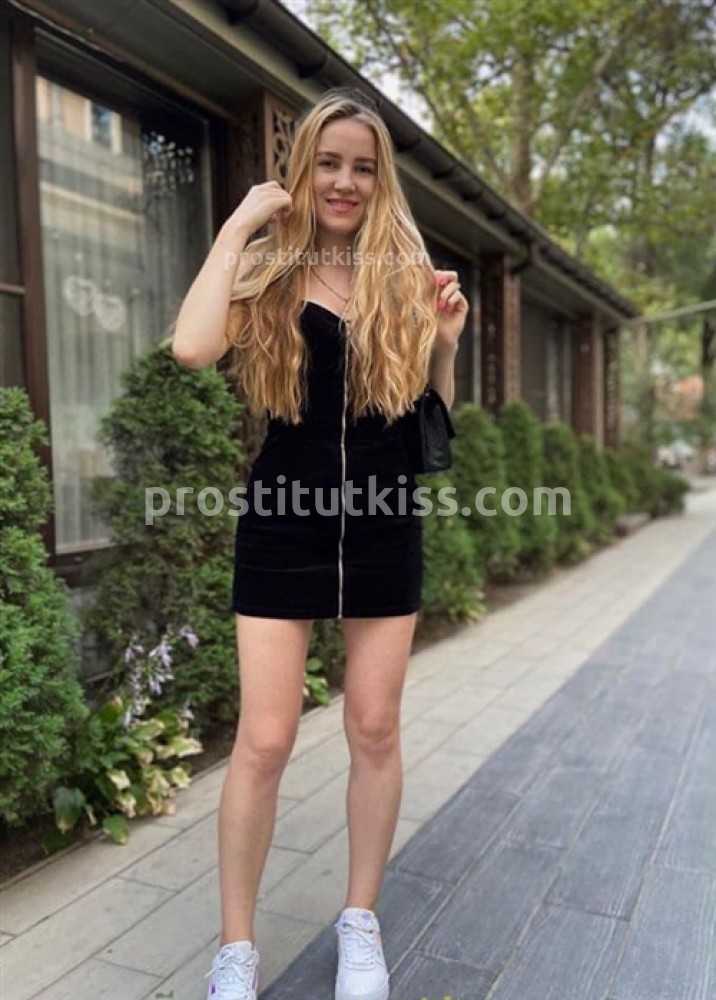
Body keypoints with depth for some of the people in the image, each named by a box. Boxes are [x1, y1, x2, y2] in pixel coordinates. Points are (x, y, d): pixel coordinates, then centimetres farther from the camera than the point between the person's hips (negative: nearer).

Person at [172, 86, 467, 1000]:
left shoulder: (404, 276, 7)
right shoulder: (265, 273, 2)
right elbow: (192, 348, -20)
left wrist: (445, 340, -7)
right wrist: (238, 224, -12)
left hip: (383, 528, 3)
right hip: (282, 529, -2)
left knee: (375, 730, 9)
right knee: (263, 740, 0)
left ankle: (360, 922, 31)